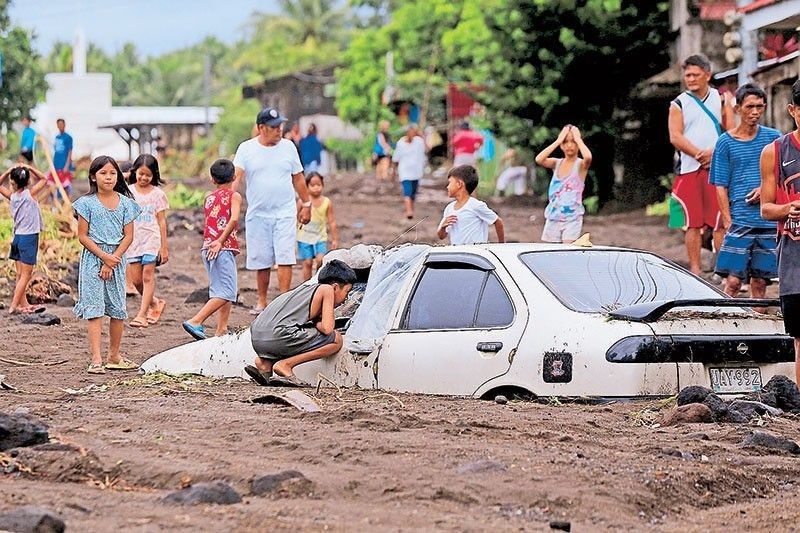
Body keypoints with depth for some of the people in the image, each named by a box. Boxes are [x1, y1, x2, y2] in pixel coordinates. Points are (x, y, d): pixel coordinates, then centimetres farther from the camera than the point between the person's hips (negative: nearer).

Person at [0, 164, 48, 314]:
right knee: (26, 275, -4)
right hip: (29, 237, -6)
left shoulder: (12, 196, 2)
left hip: (17, 237, 6)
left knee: (20, 274, 9)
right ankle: (14, 306, -8)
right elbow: (43, 179, 3)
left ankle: (24, 304, 12)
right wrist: (29, 168, -1)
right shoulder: (30, 193, -9)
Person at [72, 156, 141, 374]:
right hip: (93, 259, -3)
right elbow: (83, 236, -5)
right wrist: (104, 256, -14)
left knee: (118, 309, 7)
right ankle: (96, 360, -12)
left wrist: (113, 260, -10)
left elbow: (128, 236, 1)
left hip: (117, 259, 3)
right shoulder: (87, 203, -3)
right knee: (95, 309, -8)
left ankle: (114, 355, 19)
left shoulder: (125, 203, 4)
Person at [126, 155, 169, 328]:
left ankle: (142, 314, -7)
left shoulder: (157, 194, 1)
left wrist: (164, 247, 1)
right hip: (134, 239, 3)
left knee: (148, 276, -7)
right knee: (135, 279, 1)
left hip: (152, 239, -3)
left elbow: (161, 221, 3)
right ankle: (155, 302, 25)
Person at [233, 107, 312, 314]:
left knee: (285, 258, -8)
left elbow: (298, 179, 13)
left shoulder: (288, 147, 5)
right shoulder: (246, 149, -1)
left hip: (285, 213, 0)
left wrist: (306, 204, 14)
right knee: (261, 261, 6)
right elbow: (235, 176, -11)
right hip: (257, 214, 0)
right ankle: (262, 301, 19)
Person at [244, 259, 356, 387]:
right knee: (336, 339, 0)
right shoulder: (327, 289, 5)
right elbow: (327, 328, -4)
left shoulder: (306, 288, 28)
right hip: (278, 337, -8)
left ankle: (265, 362, 12)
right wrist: (316, 324, 15)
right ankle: (285, 365, -6)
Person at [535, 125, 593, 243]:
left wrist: (578, 139, -15)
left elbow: (588, 157, -30)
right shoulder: (556, 163, 6)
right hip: (553, 217, 4)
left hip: (572, 217, -4)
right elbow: (539, 160, -14)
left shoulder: (581, 165, -5)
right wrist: (558, 141, -11)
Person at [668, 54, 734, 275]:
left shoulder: (721, 100, 10)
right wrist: (700, 154, -13)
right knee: (693, 223, 1)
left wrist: (714, 153, -12)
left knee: (720, 221, -3)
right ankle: (694, 269, 5)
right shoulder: (679, 104, 8)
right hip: (689, 169, 0)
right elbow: (675, 137, -3)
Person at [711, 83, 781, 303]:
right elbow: (721, 187, 1)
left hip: (769, 223, 2)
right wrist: (728, 223, -9)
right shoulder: (726, 142, 2)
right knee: (734, 281, -9)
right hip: (740, 221, -2)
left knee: (760, 282, 6)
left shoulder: (774, 138, 8)